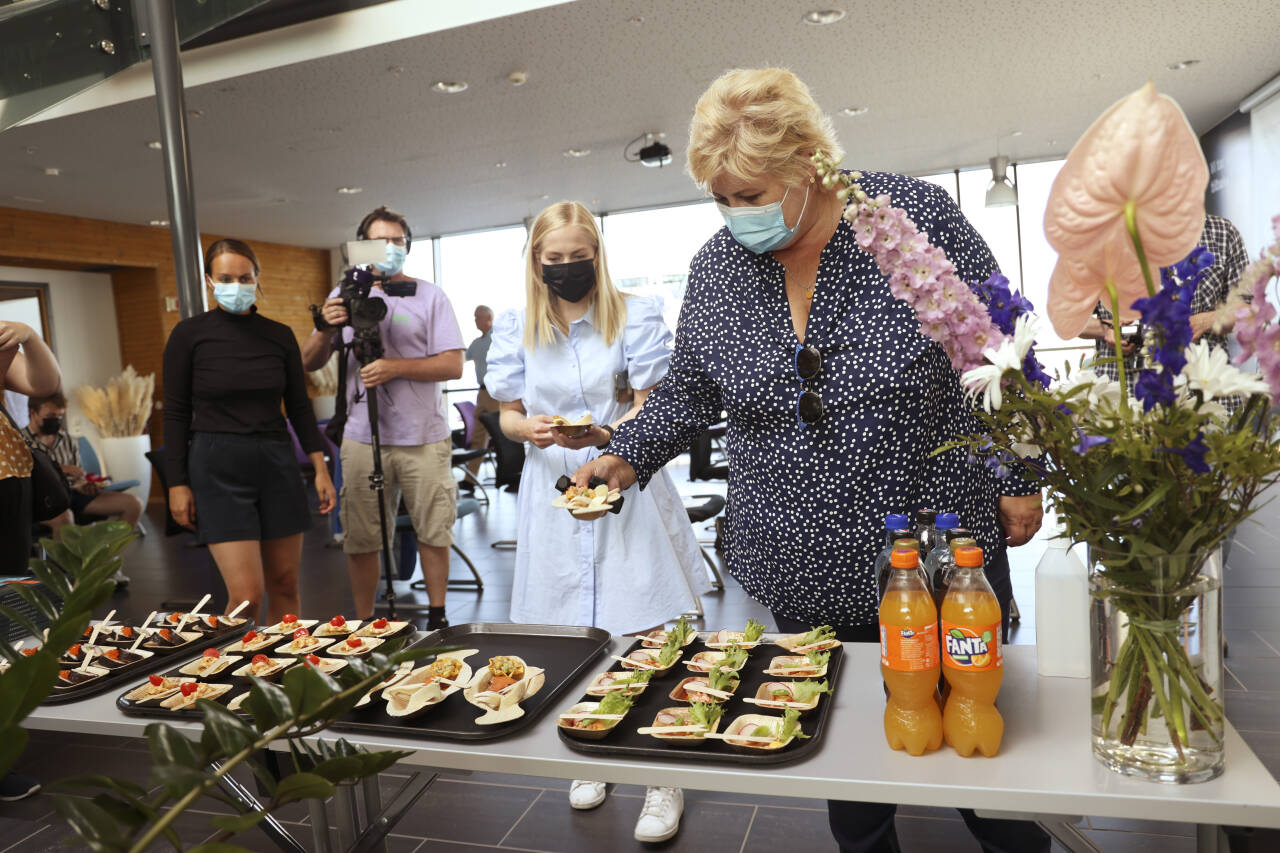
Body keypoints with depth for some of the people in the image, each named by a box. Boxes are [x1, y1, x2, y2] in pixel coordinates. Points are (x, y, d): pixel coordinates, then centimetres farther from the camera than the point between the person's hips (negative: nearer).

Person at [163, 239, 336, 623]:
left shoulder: (279, 335, 6)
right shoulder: (189, 334, -2)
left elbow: (299, 406, 9)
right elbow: (176, 413, 0)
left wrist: (320, 468, 3)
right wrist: (177, 483, -4)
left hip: (277, 464, 4)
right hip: (218, 469, -3)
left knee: (284, 585, 7)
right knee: (247, 595, -9)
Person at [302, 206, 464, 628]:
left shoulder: (429, 295, 5)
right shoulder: (345, 296, 11)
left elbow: (453, 365, -5)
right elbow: (309, 362, 8)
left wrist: (394, 367, -16)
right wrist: (326, 330, -12)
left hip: (425, 437, -1)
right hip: (363, 438, 2)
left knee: (433, 532, 6)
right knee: (360, 539, 6)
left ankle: (437, 618, 22)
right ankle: (363, 624, 21)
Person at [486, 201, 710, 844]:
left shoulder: (634, 316, -2)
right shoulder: (517, 329, 6)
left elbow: (652, 409, -5)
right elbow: (507, 417, 9)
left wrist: (607, 433, -26)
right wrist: (529, 429, -15)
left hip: (626, 483, -2)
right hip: (553, 487, 3)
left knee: (647, 634, -3)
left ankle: (665, 779, 12)